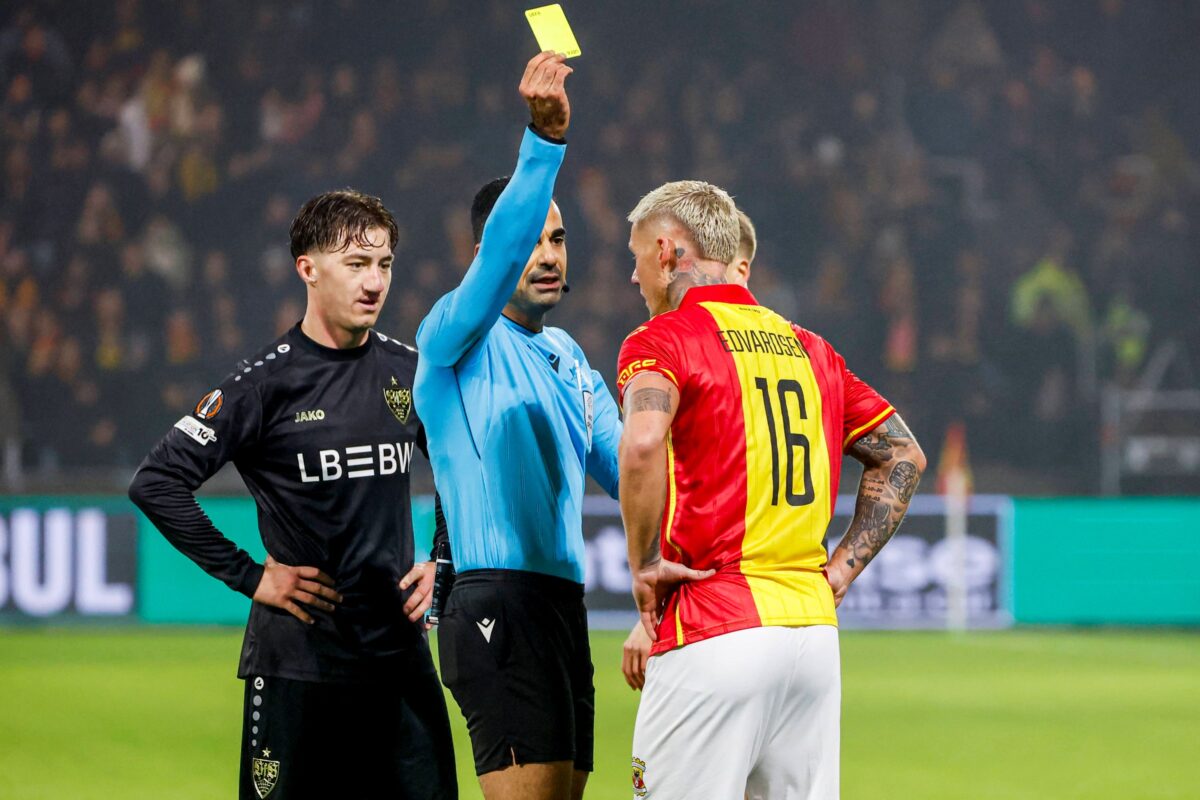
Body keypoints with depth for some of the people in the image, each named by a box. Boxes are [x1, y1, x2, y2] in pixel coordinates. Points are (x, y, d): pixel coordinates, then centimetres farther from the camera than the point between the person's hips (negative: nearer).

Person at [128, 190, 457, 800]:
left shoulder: (409, 372, 7)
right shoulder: (269, 380, -8)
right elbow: (156, 482, -11)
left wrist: (442, 563, 12)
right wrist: (249, 577, -10)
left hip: (399, 649, 4)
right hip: (297, 657, -4)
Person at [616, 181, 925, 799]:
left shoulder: (661, 340, -4)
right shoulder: (807, 347, 17)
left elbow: (642, 444, -24)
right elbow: (903, 455, 20)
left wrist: (644, 564, -13)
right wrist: (841, 570, 15)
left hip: (712, 634, -7)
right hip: (814, 627, 7)